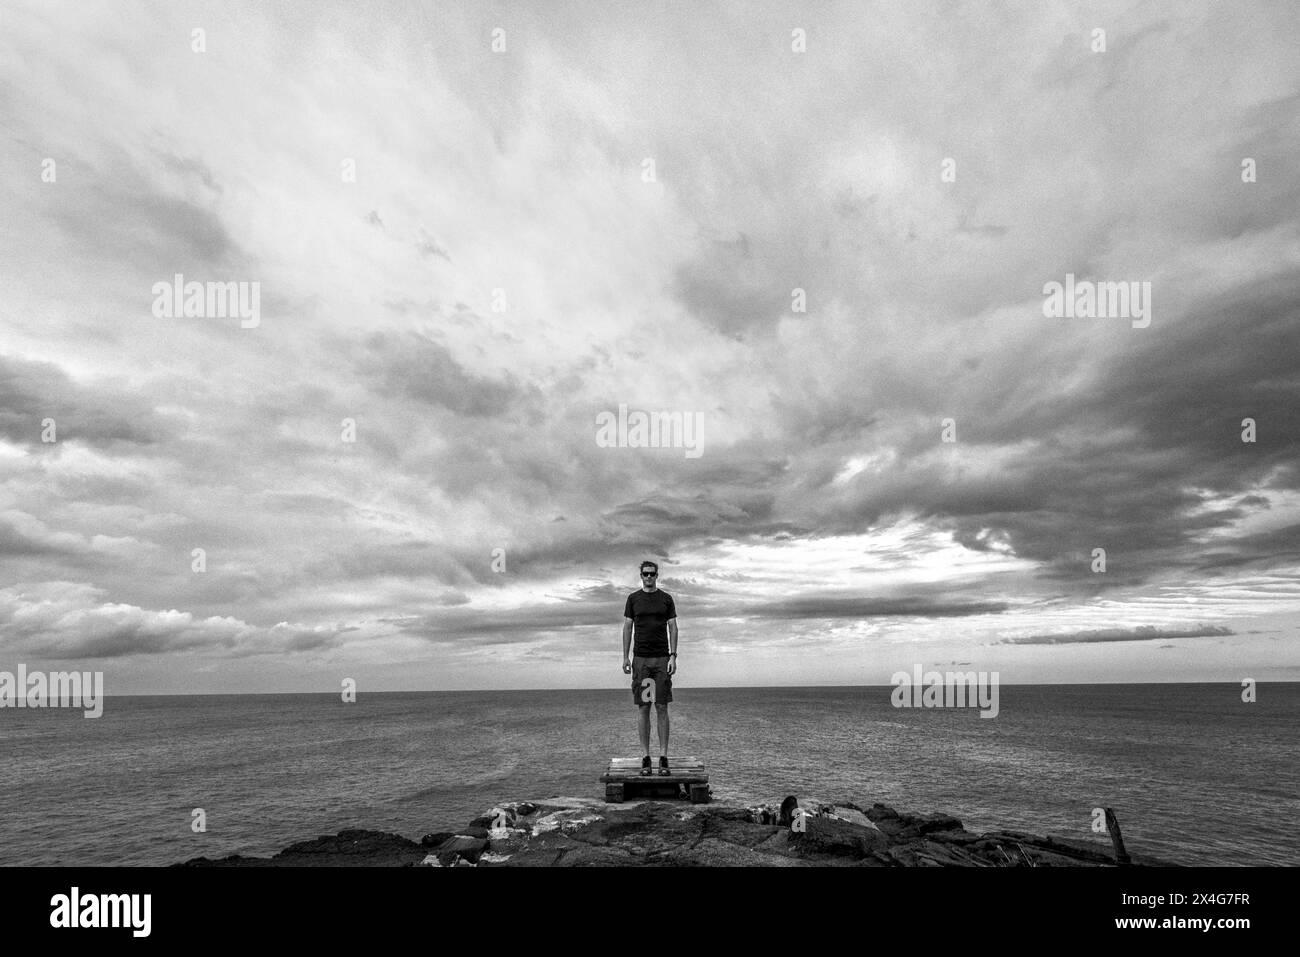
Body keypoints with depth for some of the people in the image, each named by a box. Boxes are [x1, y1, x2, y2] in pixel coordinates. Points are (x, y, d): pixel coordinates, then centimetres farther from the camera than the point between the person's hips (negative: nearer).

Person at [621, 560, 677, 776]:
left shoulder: (666, 599, 7)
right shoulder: (633, 599, 7)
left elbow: (673, 628, 5)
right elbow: (627, 628, 7)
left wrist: (673, 656, -4)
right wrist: (625, 657, 0)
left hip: (662, 659, 0)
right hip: (641, 659, 0)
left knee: (662, 708, -2)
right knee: (644, 709, 1)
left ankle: (663, 757, 2)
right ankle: (646, 758, 7)